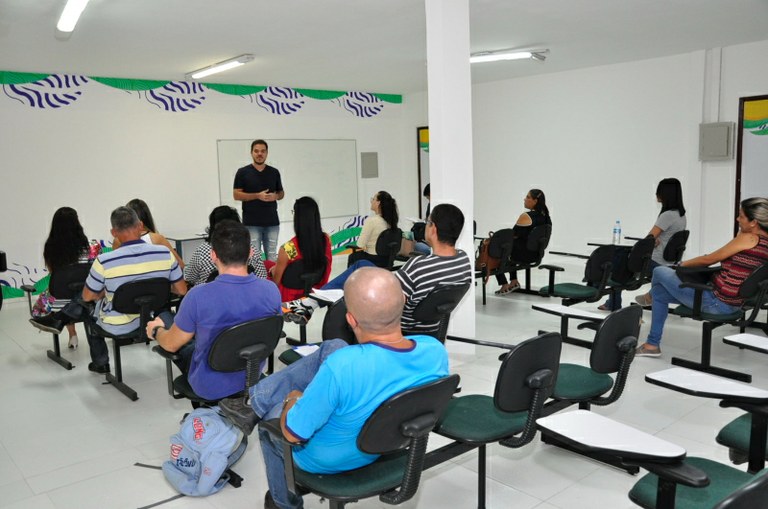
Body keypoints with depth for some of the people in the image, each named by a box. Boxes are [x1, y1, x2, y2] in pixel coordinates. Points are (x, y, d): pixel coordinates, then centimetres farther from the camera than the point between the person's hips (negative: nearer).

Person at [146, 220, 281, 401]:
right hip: (253, 378, 4)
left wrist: (155, 330, 13)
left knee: (186, 342, 26)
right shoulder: (271, 290, -19)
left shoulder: (198, 297, -29)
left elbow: (171, 344, -11)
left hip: (211, 388, -4)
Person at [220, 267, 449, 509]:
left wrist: (293, 401, -3)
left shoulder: (342, 366, -40)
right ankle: (260, 396, 20)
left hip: (325, 460, -4)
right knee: (333, 347, 7)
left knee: (270, 420, 26)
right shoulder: (435, 351, -23)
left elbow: (294, 433, -25)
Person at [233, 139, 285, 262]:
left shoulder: (274, 172, 8)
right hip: (251, 223, -3)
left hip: (272, 221, 3)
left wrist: (275, 196, -9)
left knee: (272, 256, 8)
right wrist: (257, 196, -15)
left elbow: (281, 193, 16)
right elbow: (236, 195, -4)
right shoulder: (243, 172, -1)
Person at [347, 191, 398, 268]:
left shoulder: (371, 220, -23)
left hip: (373, 259, -7)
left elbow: (360, 244, -19)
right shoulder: (390, 220, -3)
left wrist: (364, 246, 2)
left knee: (352, 257, 26)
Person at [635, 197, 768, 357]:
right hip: (733, 304, 10)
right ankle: (652, 344, 24)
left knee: (659, 272, 4)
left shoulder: (749, 238, -19)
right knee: (659, 292, 19)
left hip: (716, 302, -10)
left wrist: (682, 265, 4)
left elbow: (708, 260, -9)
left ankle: (650, 297, 39)